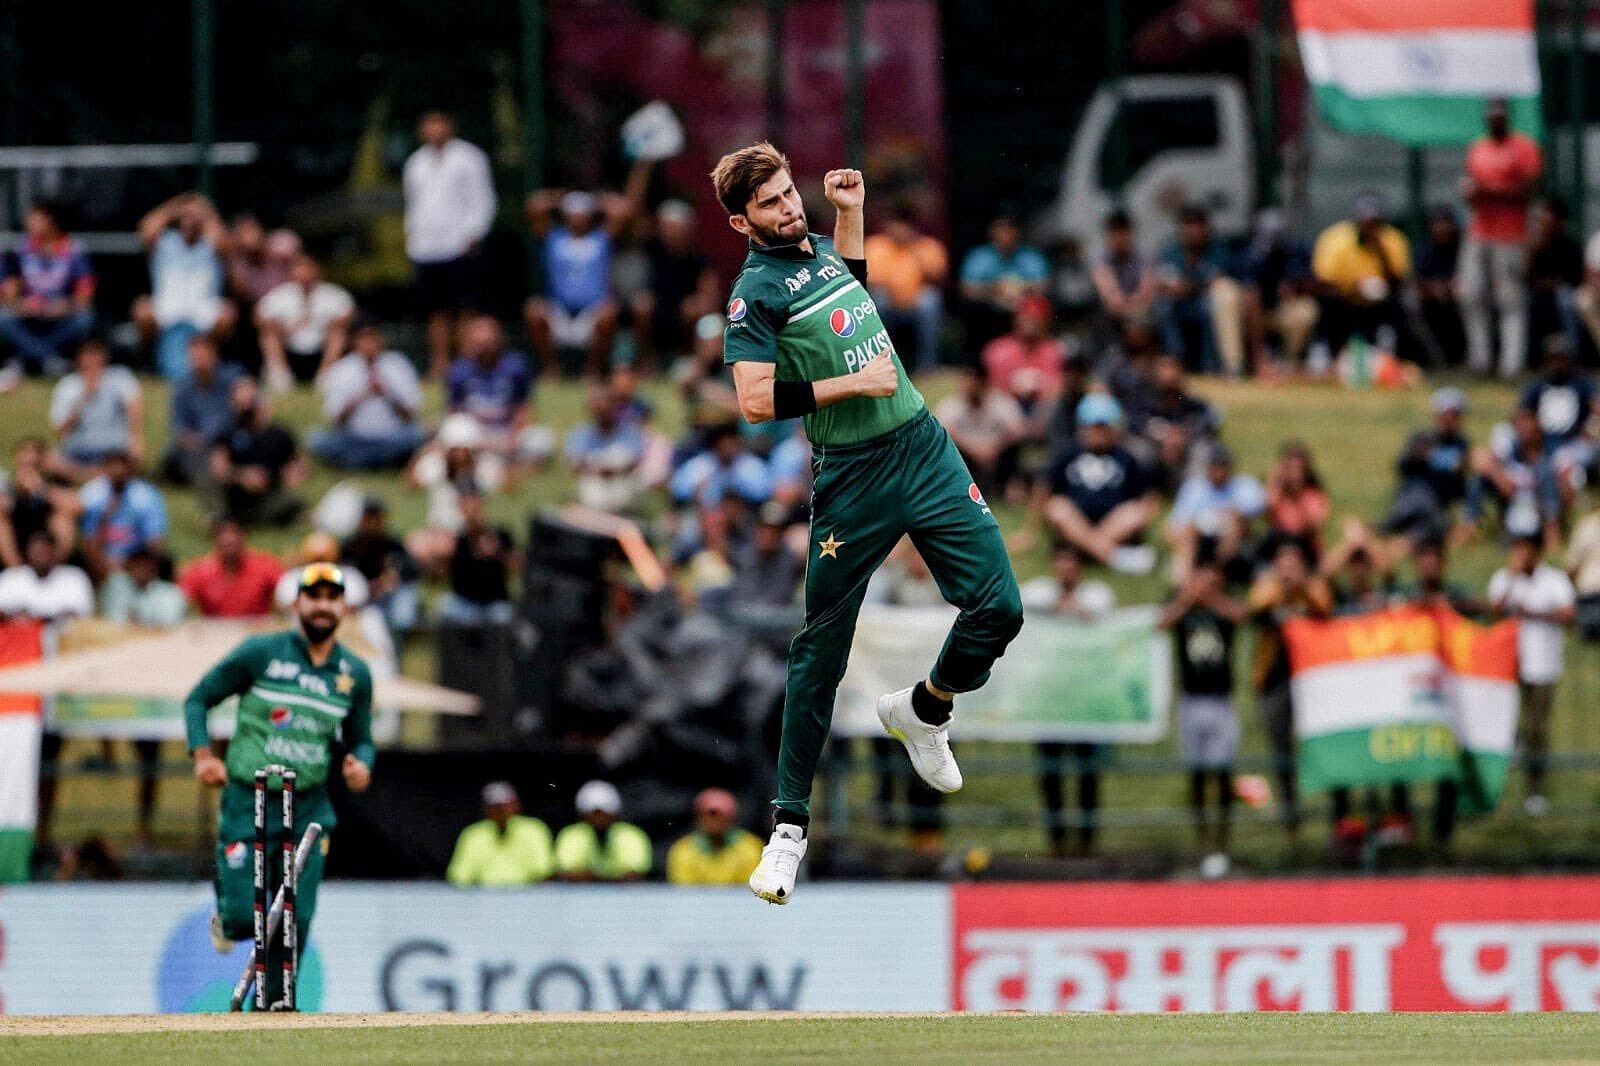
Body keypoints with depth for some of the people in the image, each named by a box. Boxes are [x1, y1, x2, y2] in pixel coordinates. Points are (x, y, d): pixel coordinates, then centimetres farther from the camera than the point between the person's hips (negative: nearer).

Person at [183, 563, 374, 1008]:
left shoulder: (355, 673, 8)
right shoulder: (260, 652, -3)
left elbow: (360, 740, 17)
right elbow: (199, 698, 4)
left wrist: (360, 764, -7)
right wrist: (203, 755, -10)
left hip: (310, 808, 3)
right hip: (248, 802, -3)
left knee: (296, 921, -5)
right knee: (244, 918, -7)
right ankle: (226, 905, 30)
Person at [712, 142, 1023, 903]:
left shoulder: (819, 249, 14)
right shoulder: (756, 289, -9)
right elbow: (757, 400, -20)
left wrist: (850, 211, 26)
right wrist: (857, 383, -16)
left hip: (925, 446, 6)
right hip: (853, 479, -6)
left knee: (998, 608, -5)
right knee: (820, 653, -2)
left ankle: (922, 711, 25)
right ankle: (790, 823, 7)